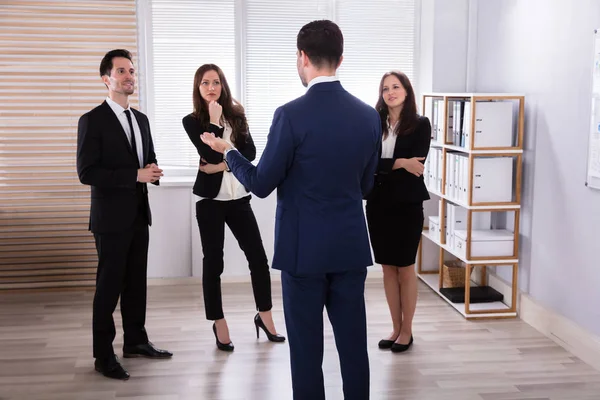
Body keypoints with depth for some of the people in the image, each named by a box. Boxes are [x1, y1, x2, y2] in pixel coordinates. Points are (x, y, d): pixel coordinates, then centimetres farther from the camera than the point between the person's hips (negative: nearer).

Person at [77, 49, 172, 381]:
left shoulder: (141, 120, 13)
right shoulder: (92, 120, -10)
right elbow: (86, 172, -17)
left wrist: (153, 172, -3)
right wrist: (135, 175, -21)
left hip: (139, 214, 7)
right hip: (111, 217, -7)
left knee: (137, 282, 14)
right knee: (109, 285, 0)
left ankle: (135, 341, 27)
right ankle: (103, 356, 11)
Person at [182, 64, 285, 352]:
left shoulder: (236, 114, 8)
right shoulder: (192, 121, -2)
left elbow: (250, 151, -2)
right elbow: (209, 154, -15)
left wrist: (222, 165, -12)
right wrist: (215, 121, -12)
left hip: (238, 196, 3)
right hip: (210, 198, -3)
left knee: (258, 257, 4)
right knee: (213, 262, 3)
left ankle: (264, 316, 21)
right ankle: (219, 324, 16)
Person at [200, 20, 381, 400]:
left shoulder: (291, 115, -14)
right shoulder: (369, 115, 1)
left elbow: (262, 184, -8)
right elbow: (365, 185, 10)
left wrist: (227, 150, 9)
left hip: (305, 247, -4)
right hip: (351, 246, 5)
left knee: (306, 347, 6)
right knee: (354, 343, 11)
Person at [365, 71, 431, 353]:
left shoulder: (420, 124, -2)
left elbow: (416, 165, -13)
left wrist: (383, 165, -15)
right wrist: (400, 163, -18)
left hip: (407, 204, -3)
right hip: (378, 203, 3)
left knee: (405, 268, 6)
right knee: (387, 268, 10)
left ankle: (407, 331, 18)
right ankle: (396, 329, 22)